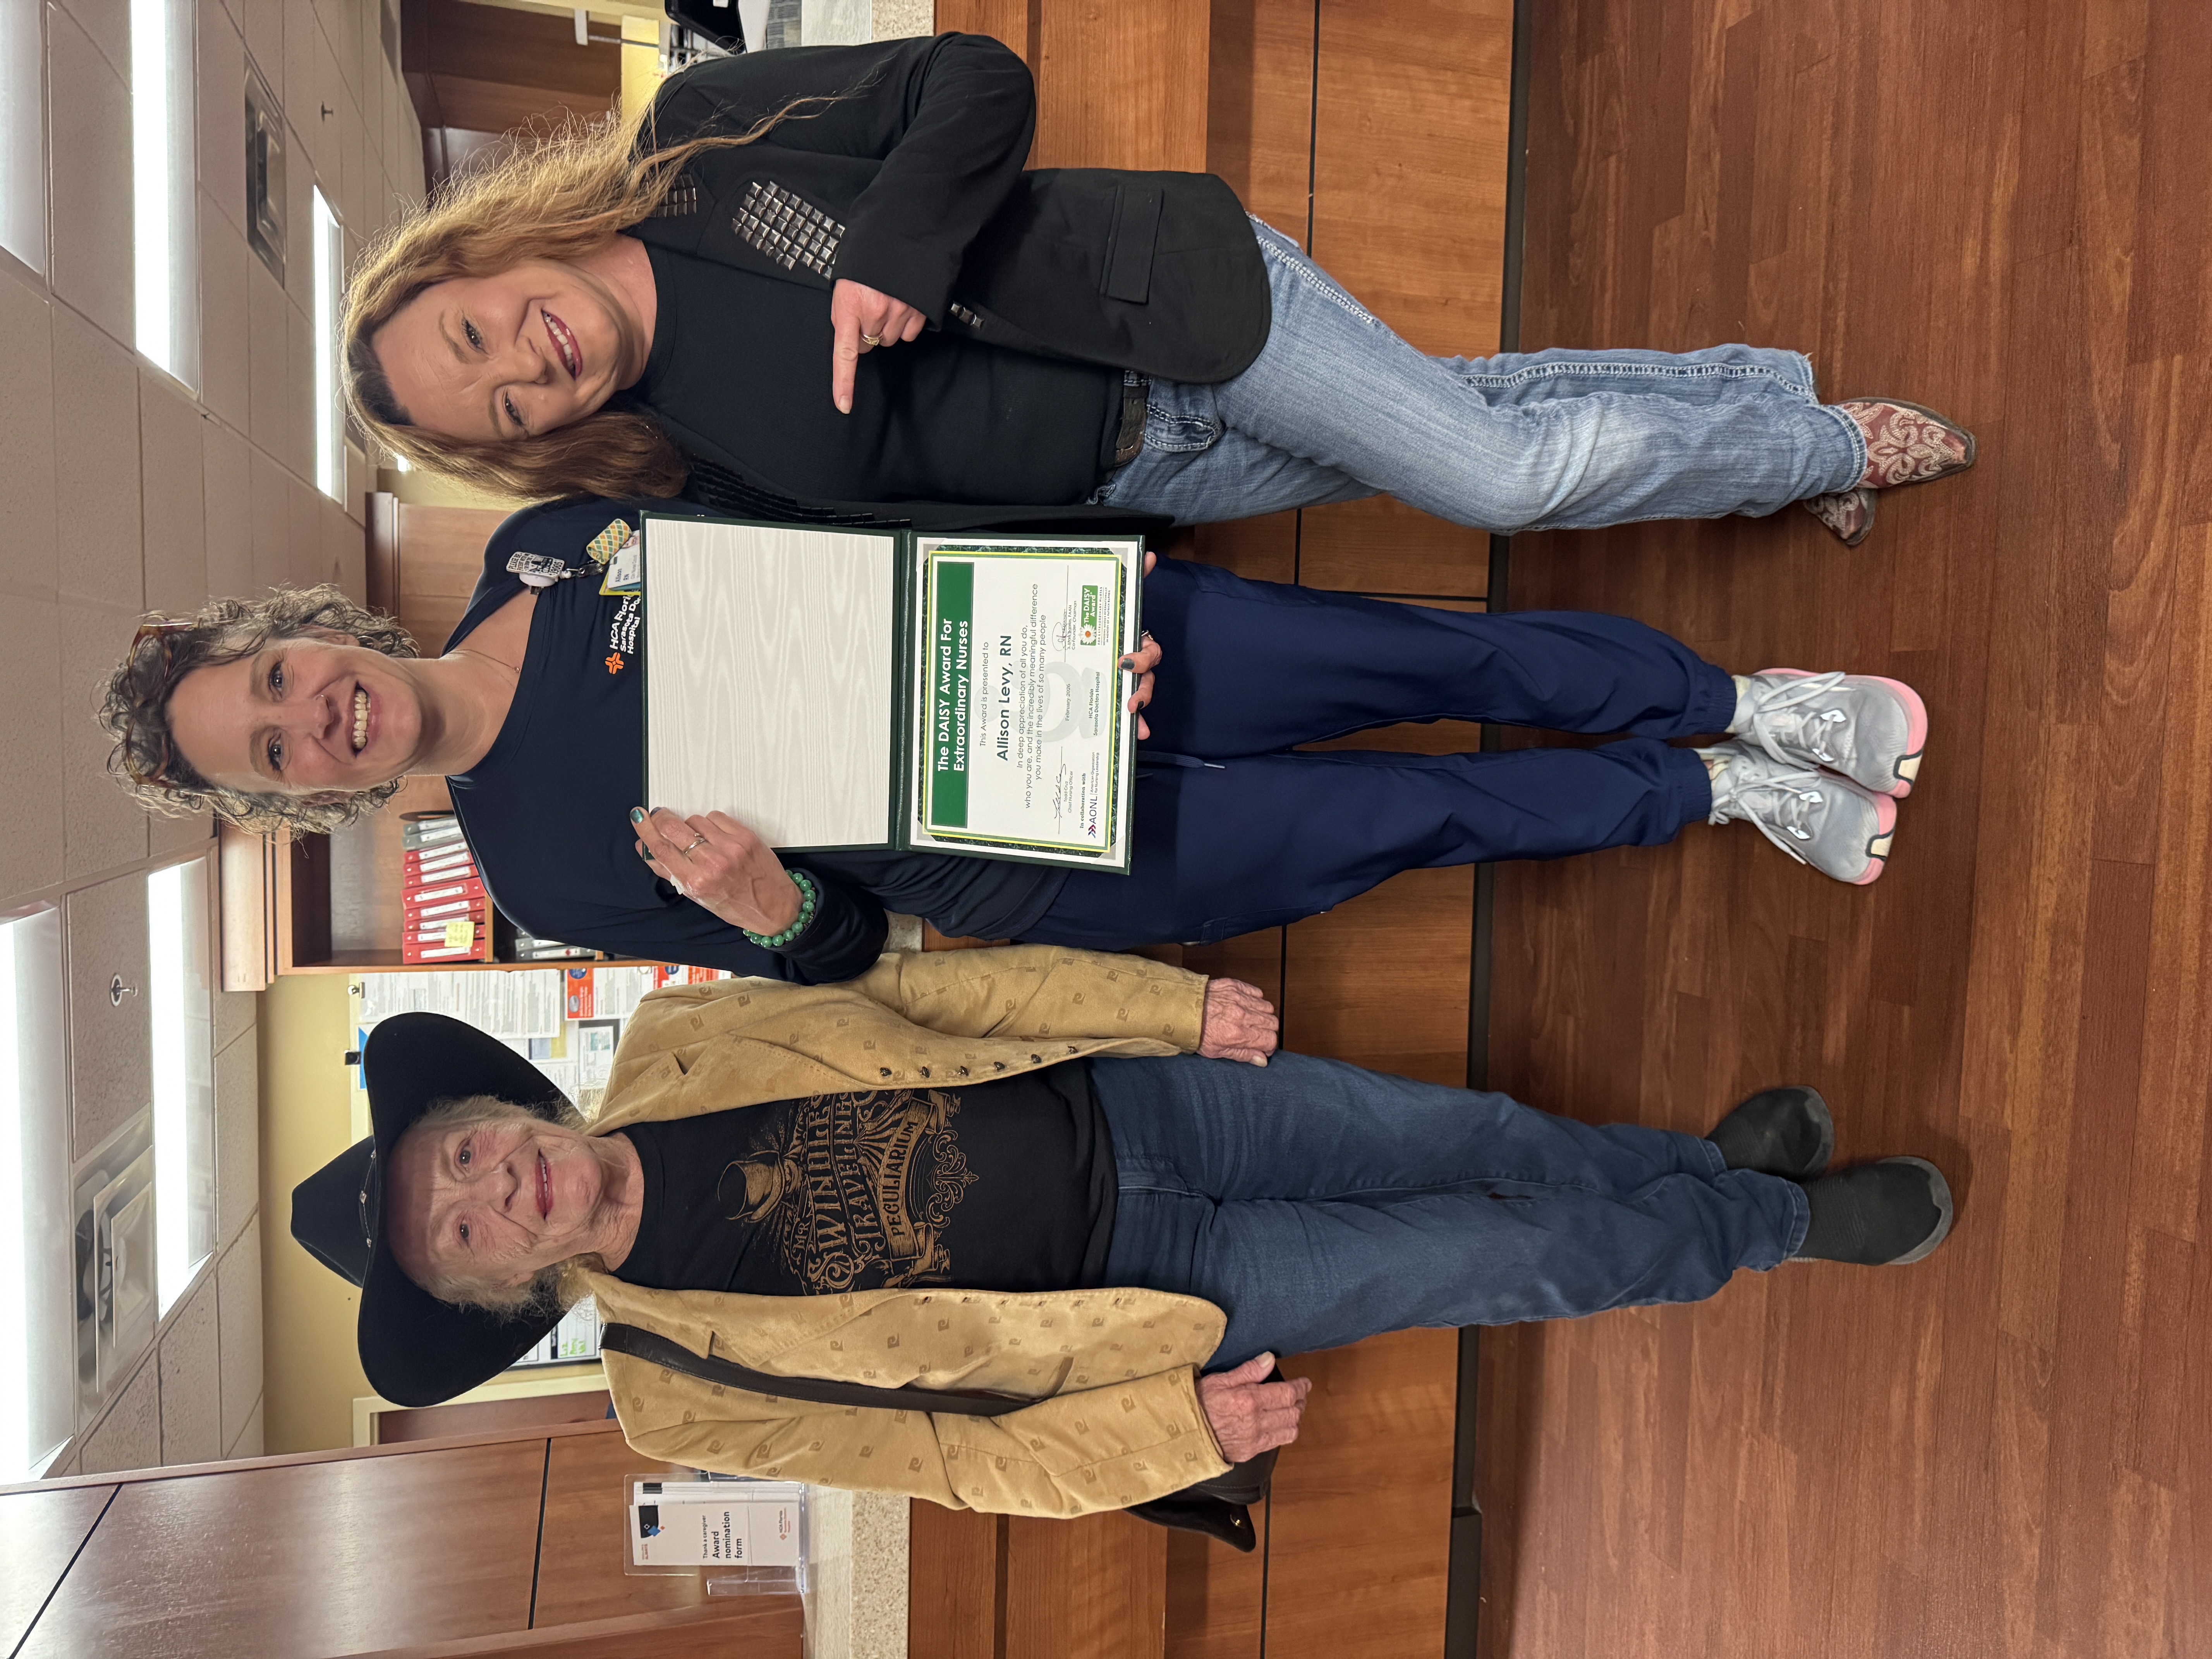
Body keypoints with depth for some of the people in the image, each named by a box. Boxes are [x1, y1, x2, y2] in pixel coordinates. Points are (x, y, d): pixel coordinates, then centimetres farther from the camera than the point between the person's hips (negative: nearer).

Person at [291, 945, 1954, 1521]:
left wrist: (1178, 1000, -8)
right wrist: (1174, 1426, -15)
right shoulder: (673, 1394, -10)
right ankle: (1775, 1222, 26)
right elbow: (943, 1458, -6)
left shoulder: (674, 1044, -6)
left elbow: (929, 986, -4)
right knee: (1508, 1260, -1)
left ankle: (1704, 1162, 35)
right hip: (1162, 1282, -2)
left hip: (1128, 1099, 3)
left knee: (1486, 1140, 4)